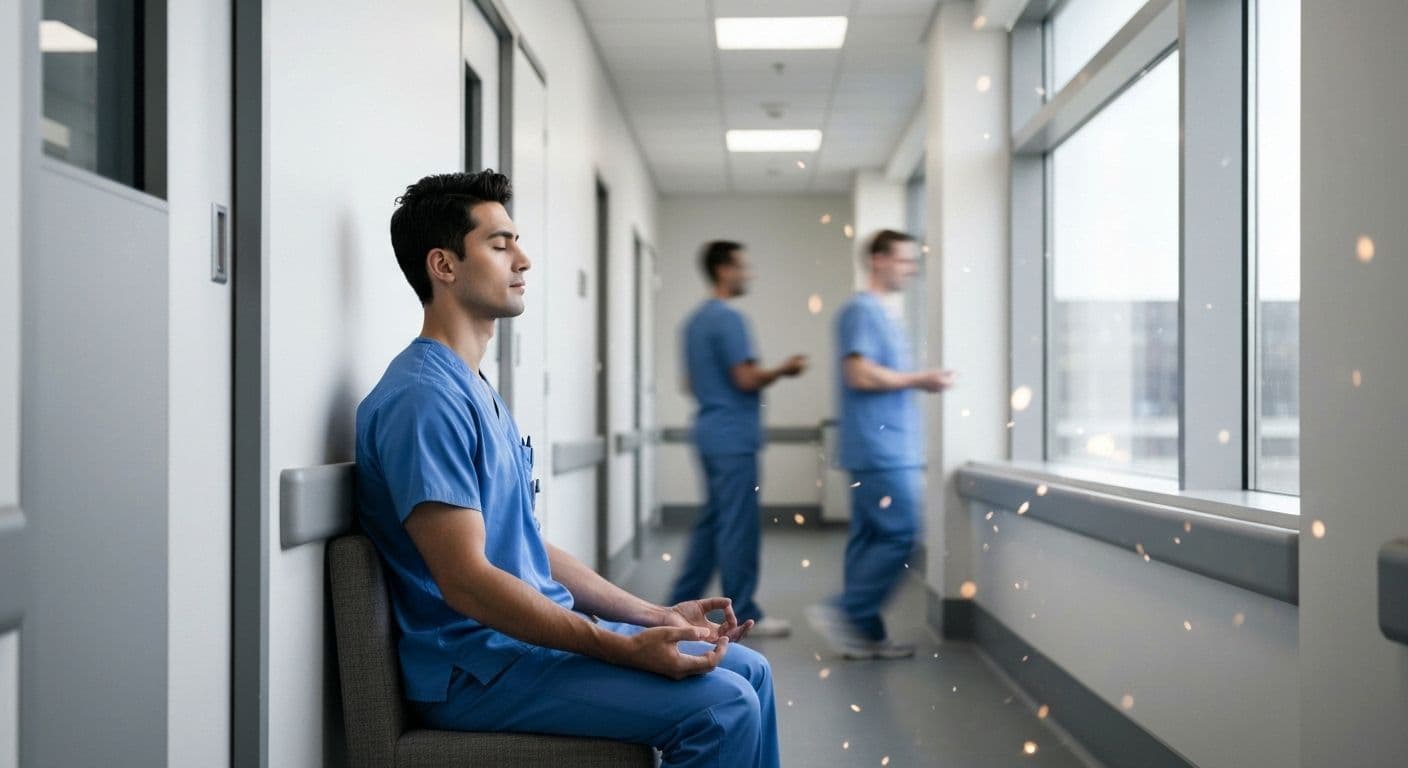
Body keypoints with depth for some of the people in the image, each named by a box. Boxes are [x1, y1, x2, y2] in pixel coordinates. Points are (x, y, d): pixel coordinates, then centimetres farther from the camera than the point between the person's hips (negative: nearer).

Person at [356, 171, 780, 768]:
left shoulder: (477, 391, 15)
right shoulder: (424, 399, -18)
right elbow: (465, 579, -25)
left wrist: (652, 616, 11)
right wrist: (625, 649, -26)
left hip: (537, 629, 10)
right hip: (476, 666, -10)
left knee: (748, 671, 10)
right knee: (720, 706, -20)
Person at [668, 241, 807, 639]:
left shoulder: (696, 320, 16)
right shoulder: (728, 318, -14)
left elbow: (691, 381, 22)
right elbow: (746, 379, -18)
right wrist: (783, 370, -4)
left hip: (710, 430, 10)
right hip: (733, 437, -10)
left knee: (712, 523, 13)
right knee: (739, 527, -4)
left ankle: (681, 603, 14)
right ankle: (743, 615, 1)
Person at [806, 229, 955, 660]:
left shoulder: (878, 314, 20)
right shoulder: (861, 311, -10)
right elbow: (861, 374, -20)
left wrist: (922, 382, 9)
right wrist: (921, 379, -12)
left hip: (886, 450, 10)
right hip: (882, 450, -10)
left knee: (871, 539, 9)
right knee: (899, 535, -9)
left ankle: (865, 634, 13)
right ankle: (843, 612, -4)